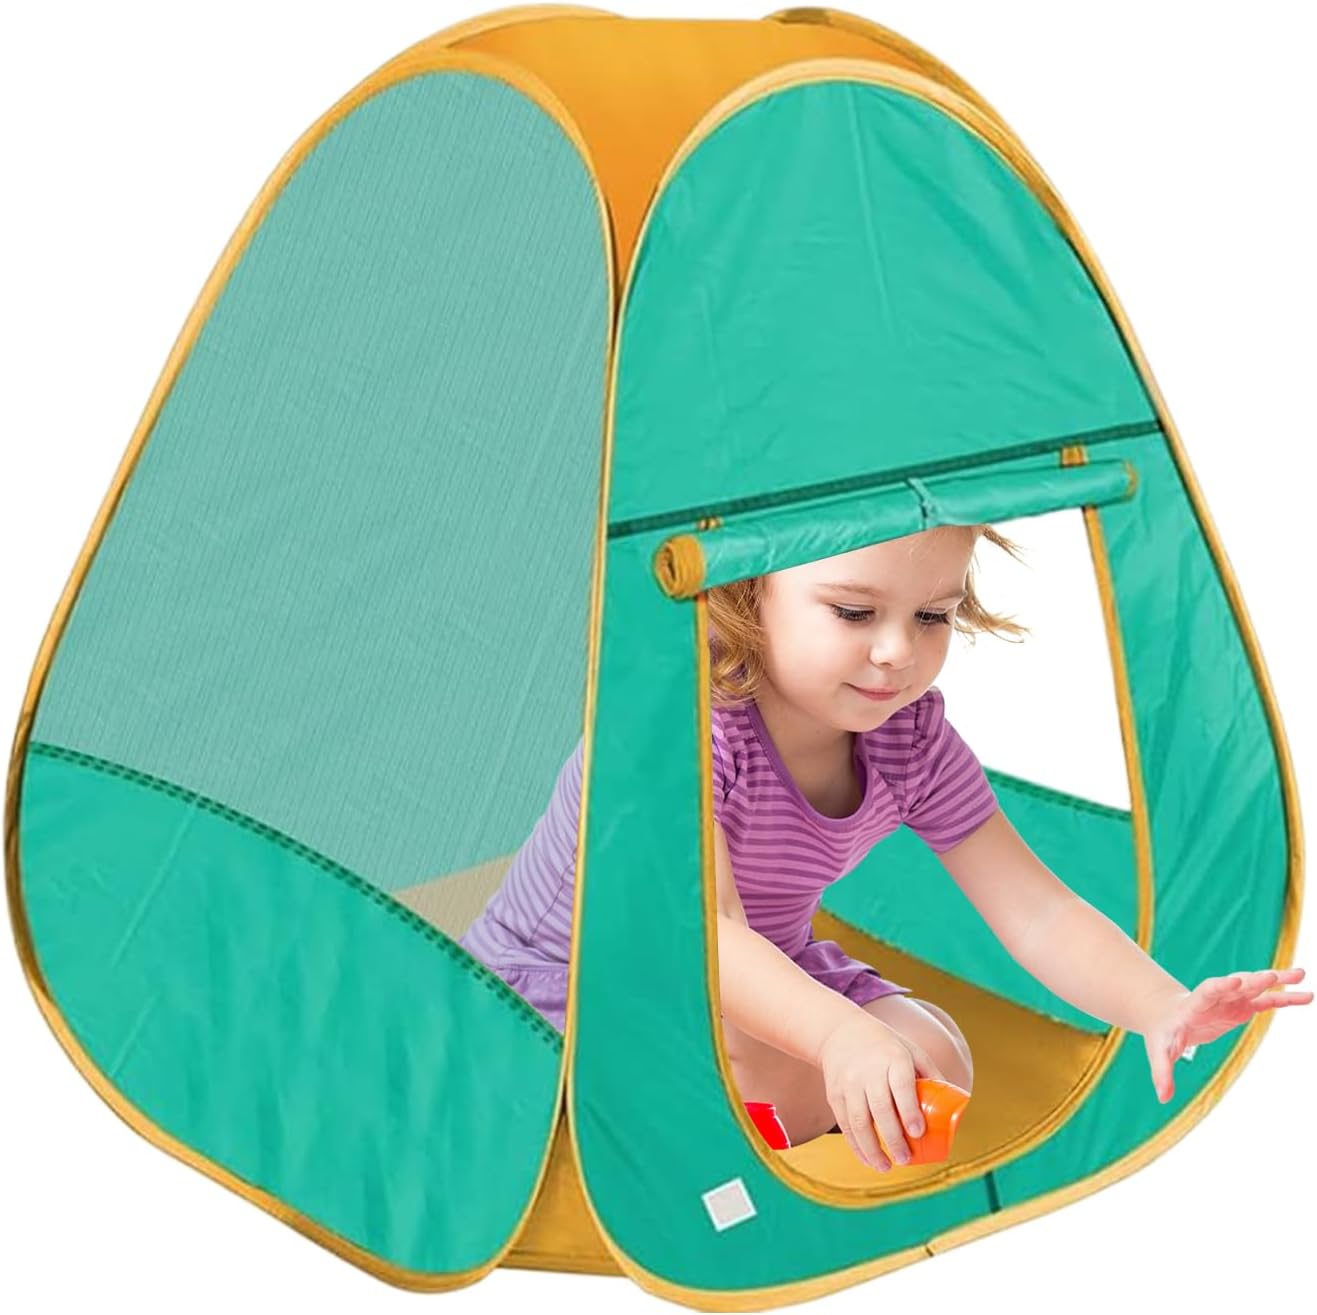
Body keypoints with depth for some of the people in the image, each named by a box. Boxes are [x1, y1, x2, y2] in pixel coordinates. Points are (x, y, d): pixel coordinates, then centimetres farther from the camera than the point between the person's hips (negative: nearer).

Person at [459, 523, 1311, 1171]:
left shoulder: (914, 742, -14)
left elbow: (1033, 910, -15)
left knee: (935, 1062, -10)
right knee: (789, 1085, -30)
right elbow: (701, 927, -44)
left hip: (768, 982, 6)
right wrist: (840, 1033, -62)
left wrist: (1160, 1006, -34)